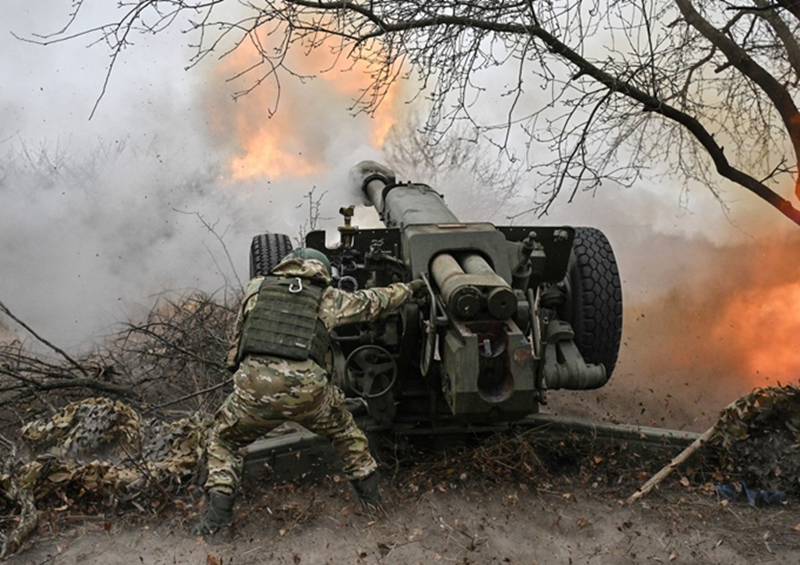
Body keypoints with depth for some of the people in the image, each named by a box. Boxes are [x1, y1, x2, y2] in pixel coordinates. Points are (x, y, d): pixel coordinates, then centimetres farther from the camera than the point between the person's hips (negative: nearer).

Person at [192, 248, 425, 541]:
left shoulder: (256, 288, 19)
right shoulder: (327, 298, 16)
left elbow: (238, 337, 24)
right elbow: (374, 302, 28)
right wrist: (409, 288, 45)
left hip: (253, 386, 0)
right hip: (307, 390, 0)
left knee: (223, 439, 27)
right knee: (343, 427, 31)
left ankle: (217, 518, 17)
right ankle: (369, 491, 37)